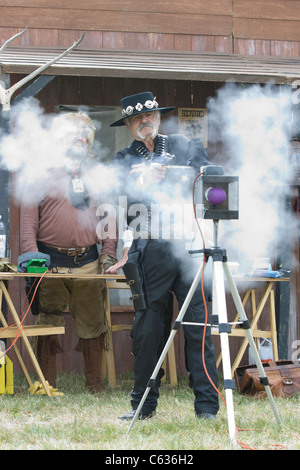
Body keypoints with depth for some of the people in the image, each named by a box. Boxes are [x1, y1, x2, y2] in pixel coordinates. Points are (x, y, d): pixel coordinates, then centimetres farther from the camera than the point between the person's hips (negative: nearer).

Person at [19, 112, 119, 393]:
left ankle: (94, 382, 15)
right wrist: (30, 253, -11)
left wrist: (108, 252, 5)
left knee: (92, 325, 4)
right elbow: (28, 217, 1)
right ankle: (47, 384, 8)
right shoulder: (43, 175, 6)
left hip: (89, 262, 2)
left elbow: (109, 218, 16)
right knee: (48, 325, 1)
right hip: (51, 263, -2)